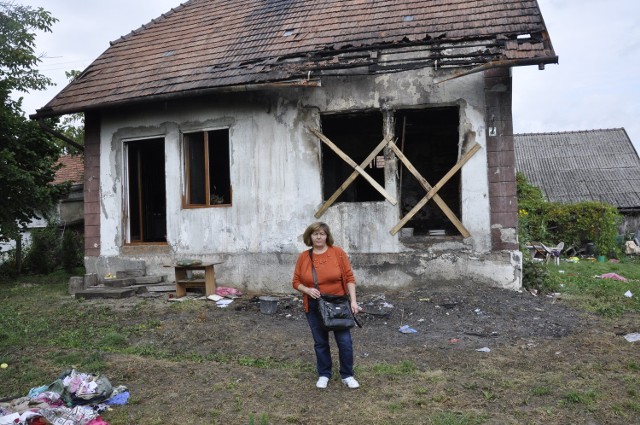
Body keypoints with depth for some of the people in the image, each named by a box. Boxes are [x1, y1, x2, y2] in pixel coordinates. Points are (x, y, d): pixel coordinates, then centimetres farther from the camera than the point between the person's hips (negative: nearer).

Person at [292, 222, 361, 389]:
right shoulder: (303, 257, -1)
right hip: (314, 307, 1)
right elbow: (296, 282, 3)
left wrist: (353, 300, -11)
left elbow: (349, 277, -5)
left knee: (345, 341, 2)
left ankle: (347, 375, 18)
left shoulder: (338, 252, -6)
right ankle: (324, 375, 25)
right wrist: (307, 290, -16)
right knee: (320, 342, 11)